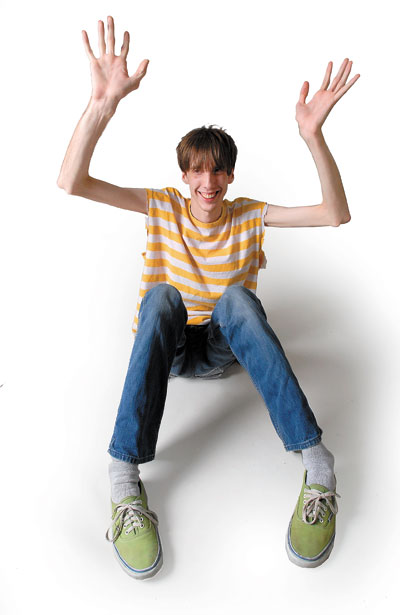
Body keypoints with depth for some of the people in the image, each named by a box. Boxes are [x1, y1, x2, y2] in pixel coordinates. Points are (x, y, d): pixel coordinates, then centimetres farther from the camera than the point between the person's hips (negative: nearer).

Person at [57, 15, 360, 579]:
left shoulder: (249, 216, -2)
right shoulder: (163, 207, -4)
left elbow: (336, 214, -16)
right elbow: (71, 183, -17)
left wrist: (313, 136, -30)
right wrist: (105, 103, -31)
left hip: (226, 344, 1)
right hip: (169, 347, 0)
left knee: (237, 295, -33)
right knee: (161, 295, -34)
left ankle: (317, 466, -38)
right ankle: (125, 478, -41)